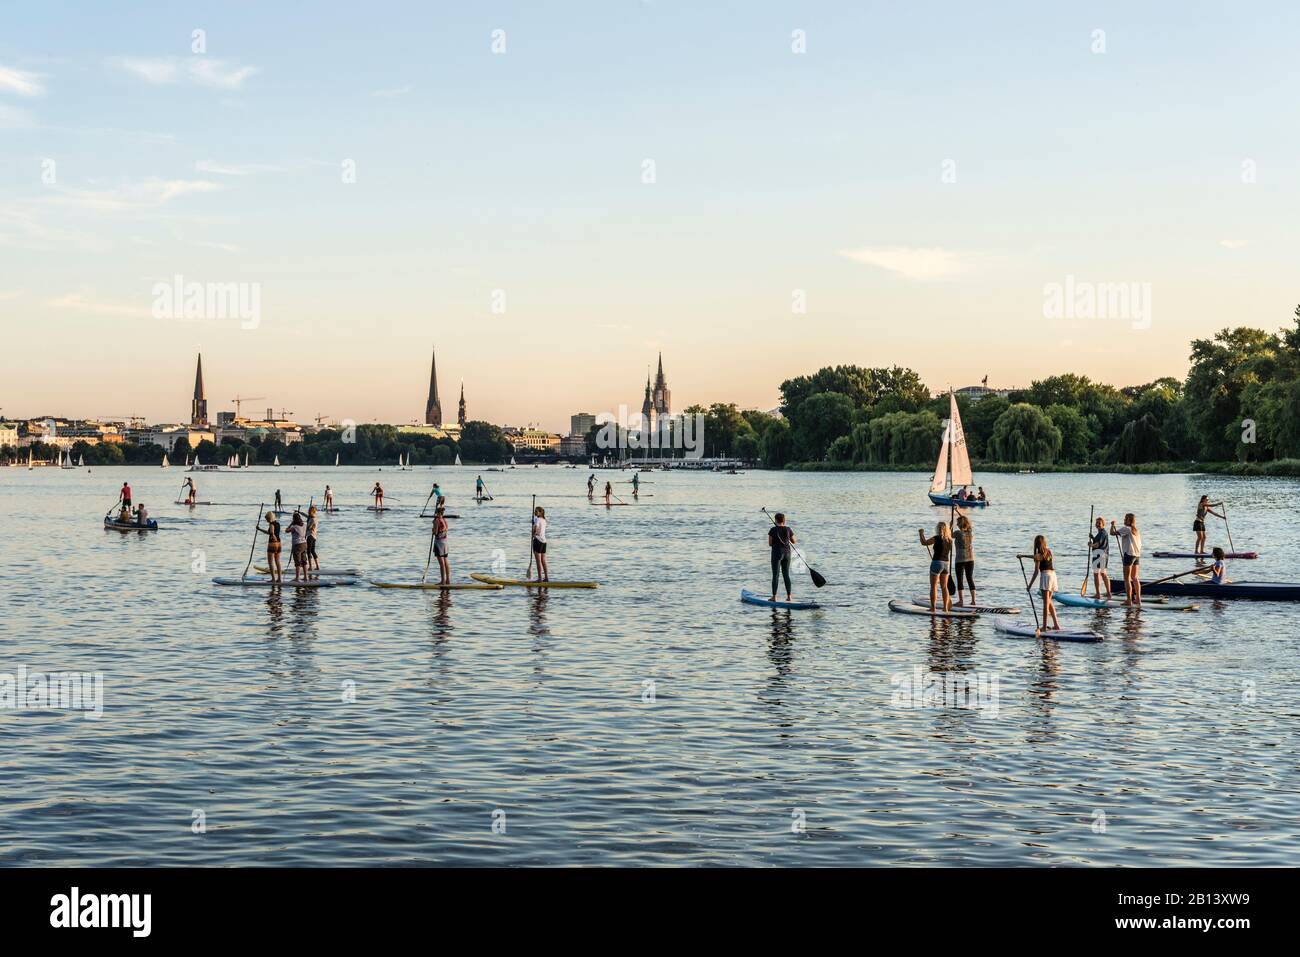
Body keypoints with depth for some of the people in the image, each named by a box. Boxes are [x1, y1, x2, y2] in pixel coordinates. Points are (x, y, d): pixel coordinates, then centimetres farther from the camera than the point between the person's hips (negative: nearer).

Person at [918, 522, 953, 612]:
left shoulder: (937, 538, -13)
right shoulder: (949, 540, 6)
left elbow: (924, 542, -9)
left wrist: (921, 533, 5)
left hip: (937, 563, -6)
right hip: (946, 564, 6)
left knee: (933, 586, 1)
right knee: (944, 587, 12)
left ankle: (933, 607, -2)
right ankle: (946, 607, 11)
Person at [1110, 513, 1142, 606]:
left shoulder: (1126, 529, -10)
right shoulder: (1137, 531, 15)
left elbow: (1112, 533, -12)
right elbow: (1140, 545, 17)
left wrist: (1112, 525, 6)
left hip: (1129, 554, -8)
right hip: (1137, 555, 8)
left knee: (1127, 578, -5)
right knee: (1134, 578, 15)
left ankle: (1129, 600, -8)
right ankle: (1138, 599, 15)